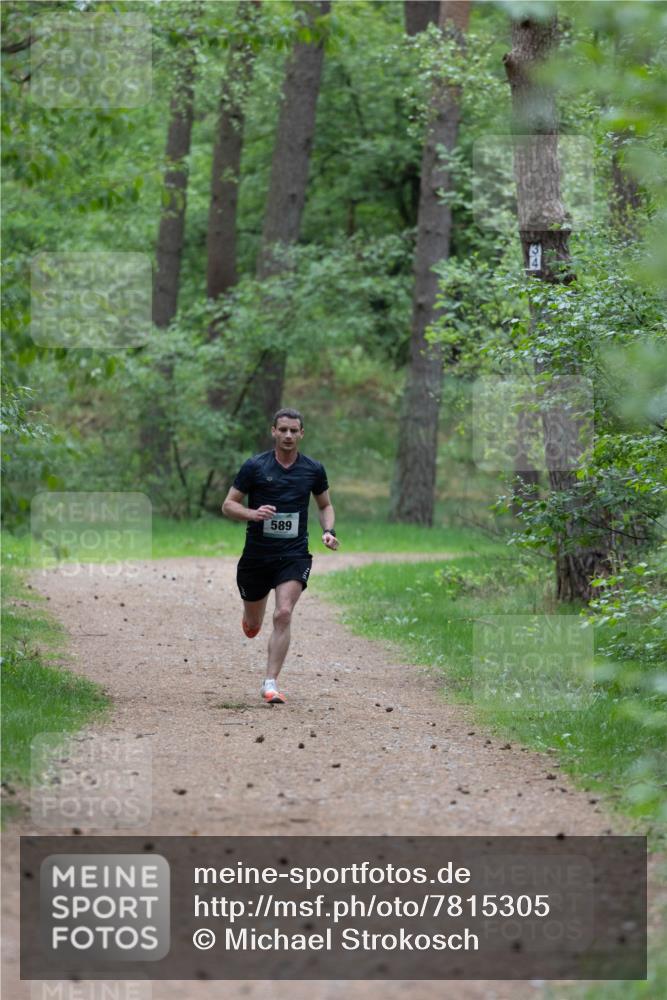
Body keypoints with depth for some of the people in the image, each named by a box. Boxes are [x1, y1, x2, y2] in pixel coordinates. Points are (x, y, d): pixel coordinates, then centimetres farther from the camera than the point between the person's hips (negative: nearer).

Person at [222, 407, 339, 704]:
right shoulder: (254, 466, -5)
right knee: (252, 627, 13)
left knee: (283, 615, -20)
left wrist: (328, 531, -2)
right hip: (256, 554, 0)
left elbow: (325, 505, 18)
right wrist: (253, 513, -21)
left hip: (294, 555, 0)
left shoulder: (313, 470, 2)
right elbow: (228, 505, -1)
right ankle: (250, 618, 52)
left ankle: (270, 683, -14)